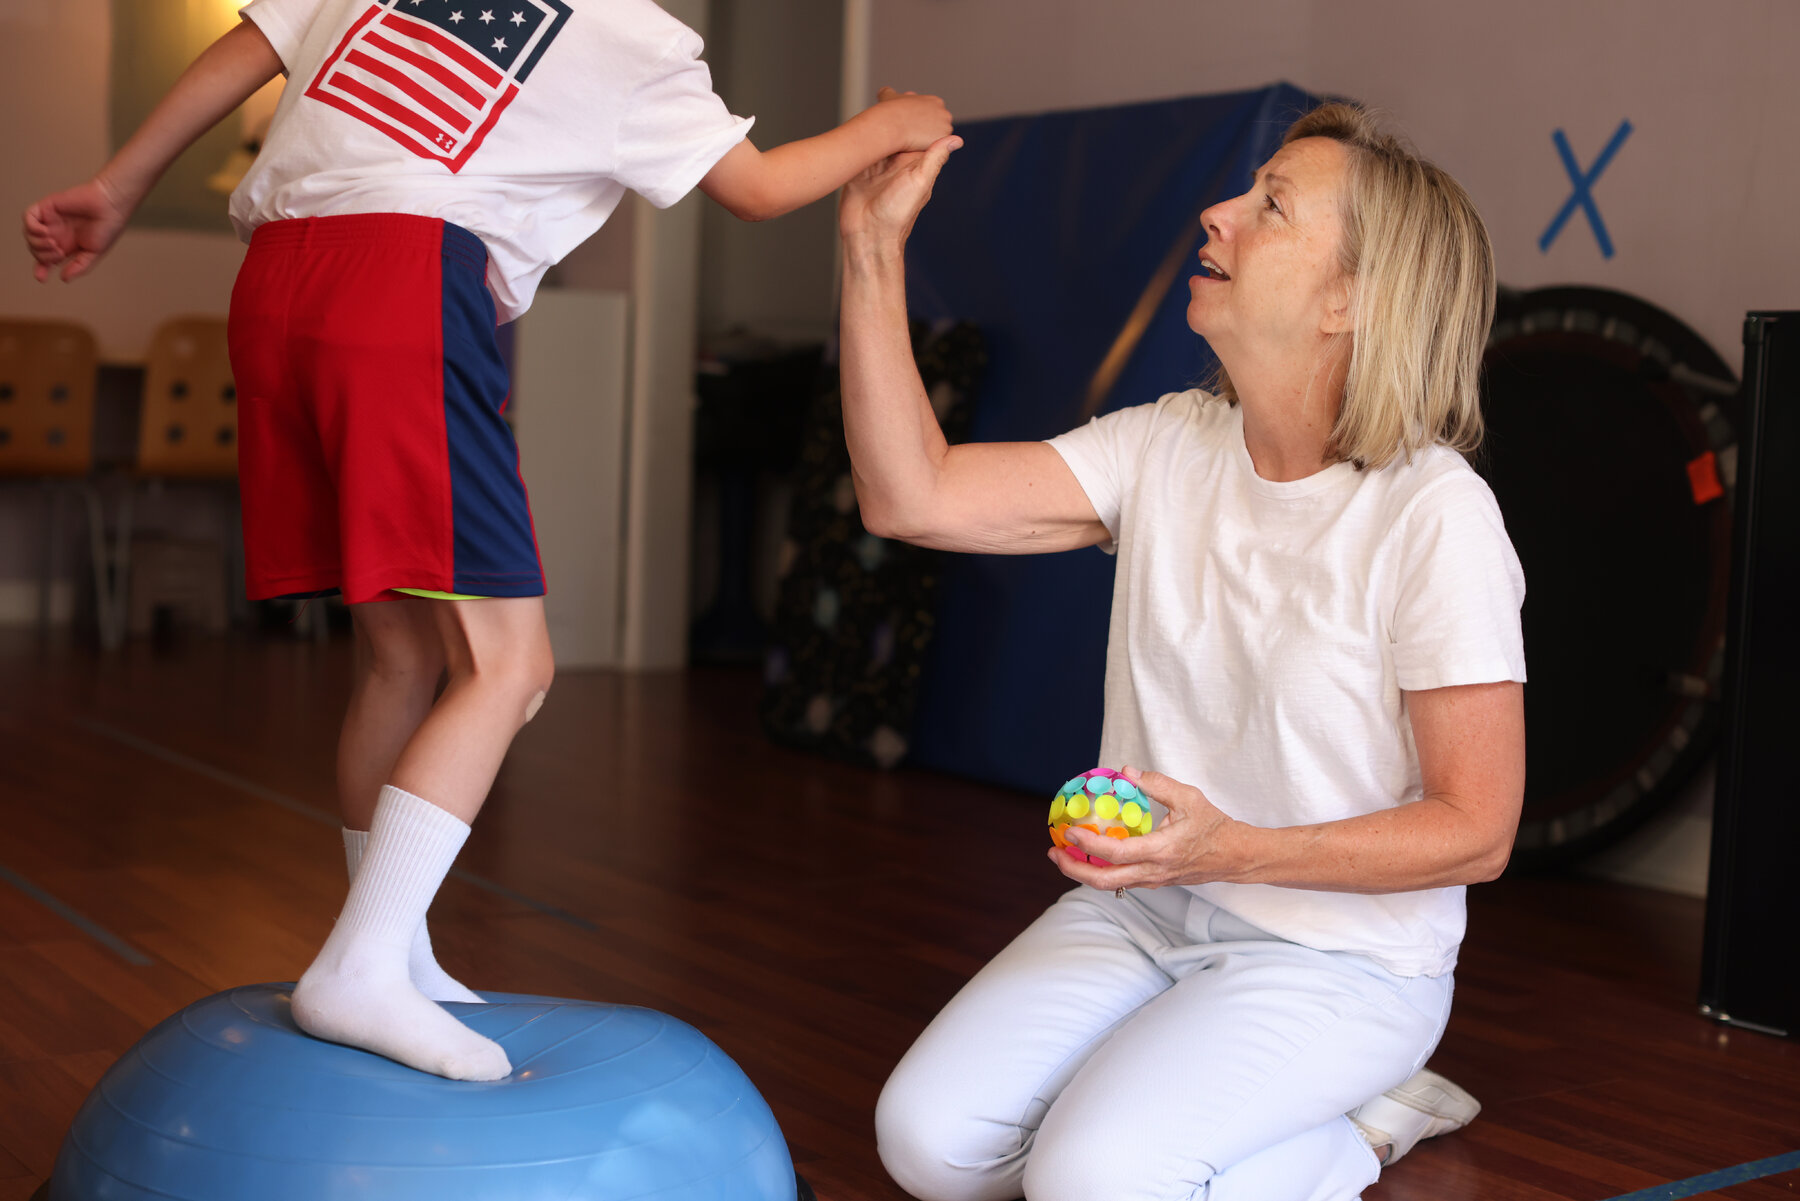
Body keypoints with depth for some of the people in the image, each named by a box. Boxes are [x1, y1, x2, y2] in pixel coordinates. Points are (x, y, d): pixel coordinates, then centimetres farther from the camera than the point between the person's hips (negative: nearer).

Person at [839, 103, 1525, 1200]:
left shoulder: (1434, 516, -18)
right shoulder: (1168, 449, -1)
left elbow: (1477, 831, -16)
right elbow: (914, 497, -8)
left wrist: (1230, 851, -28)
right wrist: (875, 247, -11)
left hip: (1339, 955, -6)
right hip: (1142, 908, 6)